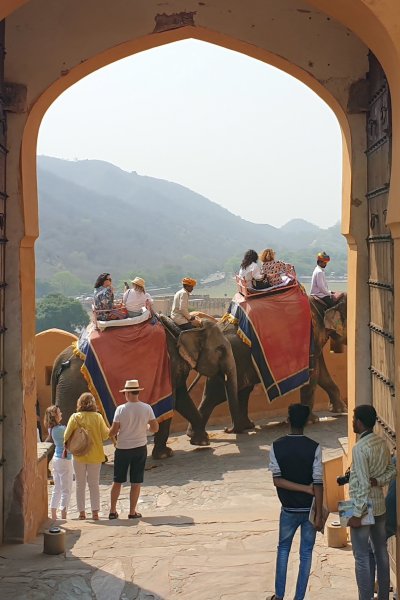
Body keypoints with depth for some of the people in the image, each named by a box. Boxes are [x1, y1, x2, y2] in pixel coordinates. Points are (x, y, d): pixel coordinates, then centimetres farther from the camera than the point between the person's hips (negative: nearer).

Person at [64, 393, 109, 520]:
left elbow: (66, 436, -9)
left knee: (80, 484, 11)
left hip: (79, 455, -1)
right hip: (95, 455, 1)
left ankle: (82, 512, 12)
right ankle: (95, 512, 8)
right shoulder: (98, 417, -8)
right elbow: (105, 435, -5)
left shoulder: (75, 417, -9)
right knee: (94, 484, 10)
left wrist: (66, 447, 9)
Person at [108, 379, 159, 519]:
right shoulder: (147, 408, -7)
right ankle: (132, 512, 11)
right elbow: (155, 428, -3)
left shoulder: (121, 409, -13)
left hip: (123, 449, -1)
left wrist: (110, 433, 12)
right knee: (136, 482, 8)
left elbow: (113, 432, -11)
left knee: (117, 481, 11)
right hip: (140, 448, 1)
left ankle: (113, 511, 15)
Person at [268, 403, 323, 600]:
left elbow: (277, 480, -14)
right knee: (306, 553, 10)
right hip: (309, 508, -1)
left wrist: (305, 488, -10)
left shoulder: (276, 446, -7)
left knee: (283, 549, 20)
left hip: (288, 509, 1)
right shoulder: (314, 447, -12)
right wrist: (319, 515, -11)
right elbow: (318, 483, -14)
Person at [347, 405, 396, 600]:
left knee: (362, 557, 0)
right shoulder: (382, 443, 4)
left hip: (364, 506, -8)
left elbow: (363, 485, -23)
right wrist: (378, 480, -4)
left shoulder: (360, 448, -21)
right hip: (380, 505, 8)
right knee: (381, 551, 16)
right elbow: (392, 470, 12)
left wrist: (357, 514, -18)